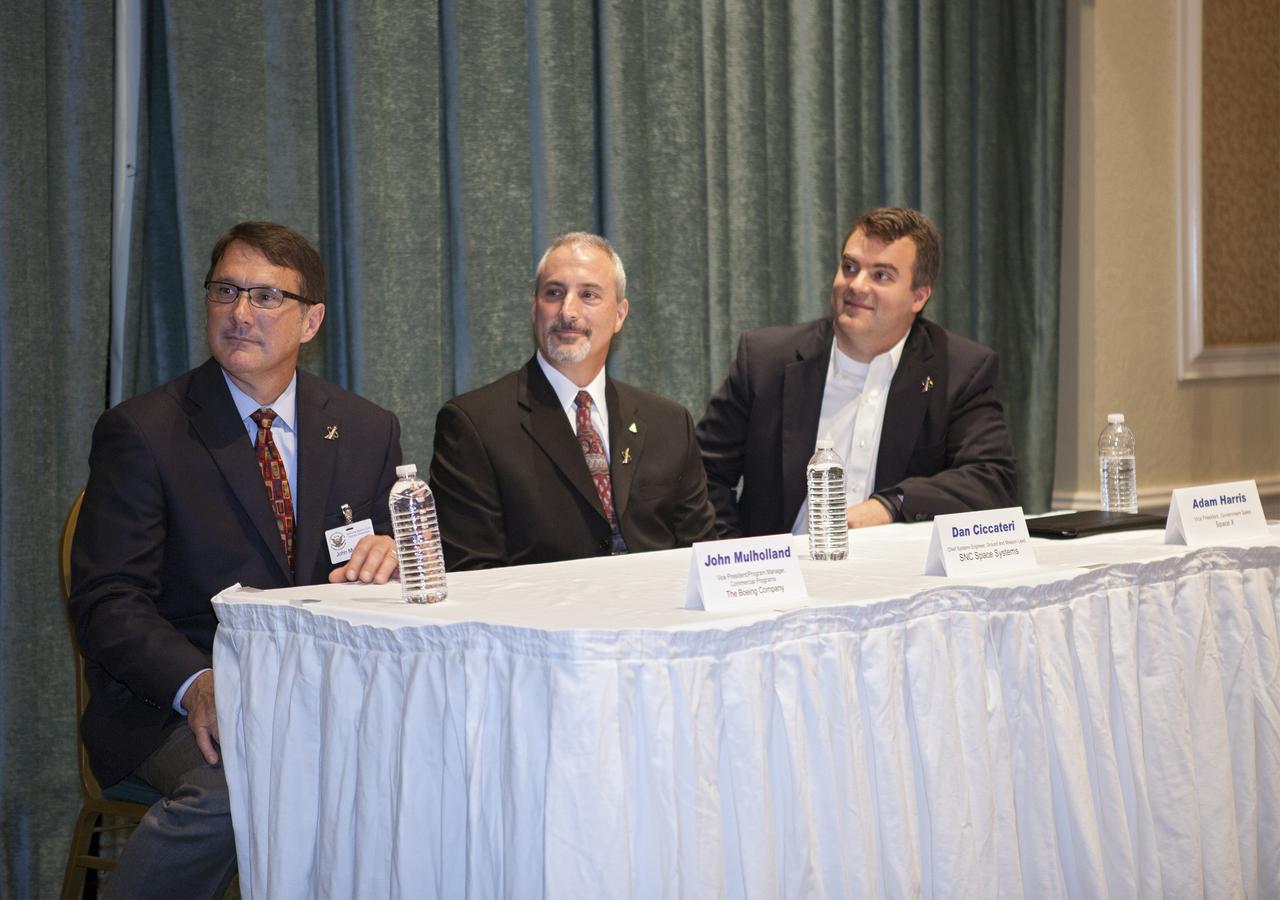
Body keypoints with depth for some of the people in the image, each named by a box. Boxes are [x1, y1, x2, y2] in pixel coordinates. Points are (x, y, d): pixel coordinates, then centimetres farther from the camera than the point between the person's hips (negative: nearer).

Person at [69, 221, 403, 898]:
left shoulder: (367, 431, 11)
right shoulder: (140, 432, -1)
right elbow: (107, 602, -7)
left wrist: (390, 556, -12)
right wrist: (195, 683, -26)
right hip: (172, 705, -3)